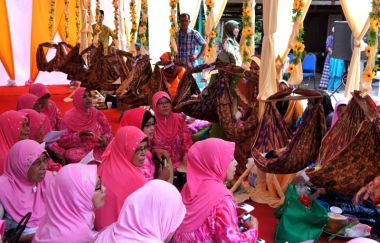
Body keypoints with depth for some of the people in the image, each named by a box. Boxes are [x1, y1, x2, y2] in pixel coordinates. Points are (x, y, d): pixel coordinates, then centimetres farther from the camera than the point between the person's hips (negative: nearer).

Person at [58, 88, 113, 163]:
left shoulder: (97, 114, 8)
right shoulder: (69, 116, -1)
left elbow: (109, 132, 14)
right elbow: (63, 141, -3)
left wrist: (105, 138, -10)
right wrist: (80, 134, -17)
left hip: (99, 148, 1)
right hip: (80, 150, -1)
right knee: (71, 154, -35)